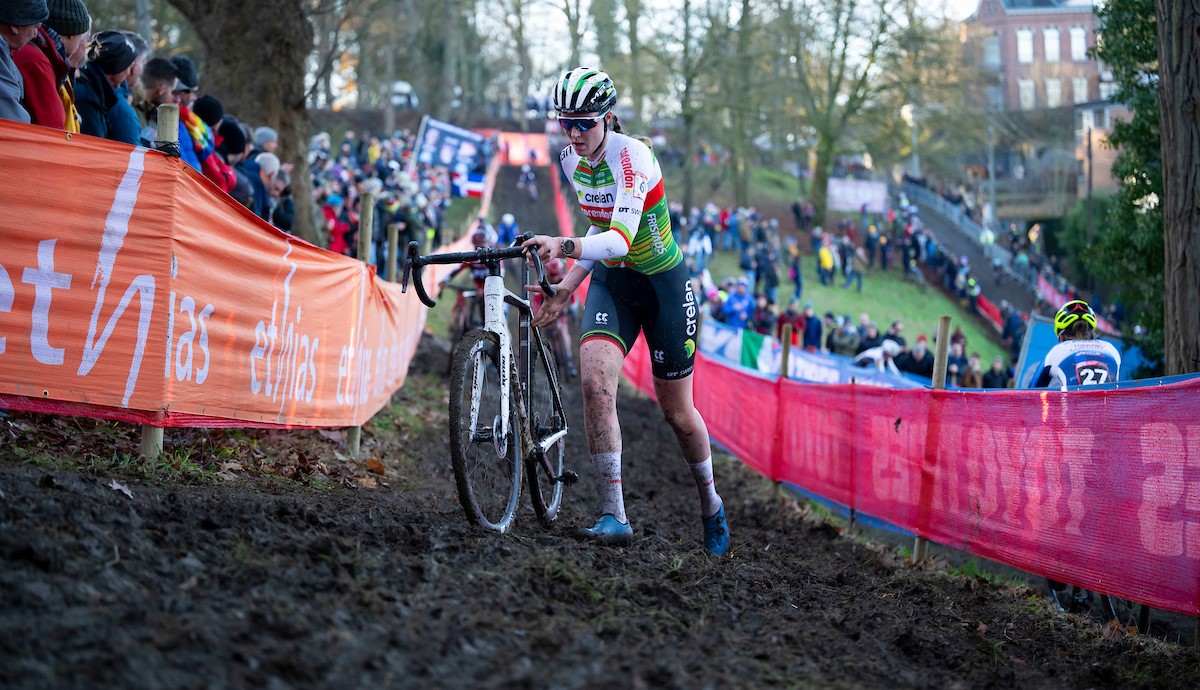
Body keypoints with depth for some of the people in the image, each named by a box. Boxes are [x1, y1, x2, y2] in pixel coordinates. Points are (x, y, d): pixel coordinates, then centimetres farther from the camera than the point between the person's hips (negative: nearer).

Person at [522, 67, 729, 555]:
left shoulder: (632, 156, -24)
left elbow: (621, 238, -37)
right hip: (611, 282, 5)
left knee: (676, 410, 6)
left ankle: (712, 509, 33)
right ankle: (613, 517, -19)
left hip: (661, 282, -5)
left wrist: (564, 246, -53)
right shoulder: (571, 161, -2)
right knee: (595, 383, -21)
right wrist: (566, 287, 4)